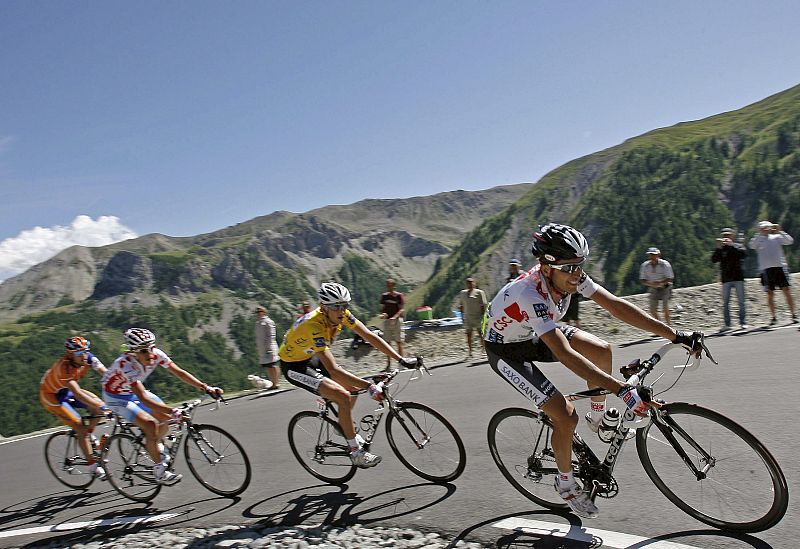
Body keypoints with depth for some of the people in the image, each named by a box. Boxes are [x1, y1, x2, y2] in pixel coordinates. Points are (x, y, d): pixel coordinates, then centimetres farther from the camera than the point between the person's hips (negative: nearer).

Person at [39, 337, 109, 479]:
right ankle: (93, 466, -7)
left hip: (67, 391, 6)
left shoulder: (89, 358, -19)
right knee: (80, 427, -16)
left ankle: (86, 435, 8)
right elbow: (77, 393, -42)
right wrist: (98, 406, -49)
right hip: (51, 396, -6)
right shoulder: (64, 366, -35)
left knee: (99, 406, -16)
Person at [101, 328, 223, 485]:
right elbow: (143, 398, -44)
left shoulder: (156, 354, -22)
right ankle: (159, 472, -10)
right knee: (150, 424, -23)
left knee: (166, 418, -5)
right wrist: (172, 411, -54)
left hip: (133, 392, 6)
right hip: (115, 397, -6)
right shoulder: (126, 364, -38)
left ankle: (155, 445, 26)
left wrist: (206, 387, -29)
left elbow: (179, 372, -18)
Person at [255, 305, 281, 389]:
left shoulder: (268, 322, -6)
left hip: (269, 348, -8)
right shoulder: (258, 323, 19)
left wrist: (268, 346, -17)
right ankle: (273, 383, 14)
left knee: (272, 365, -7)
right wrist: (257, 346, 18)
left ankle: (276, 383, -4)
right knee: (266, 366, 8)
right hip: (262, 349, 8)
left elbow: (271, 335, -12)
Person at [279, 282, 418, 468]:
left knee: (354, 387, 5)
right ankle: (356, 453, -11)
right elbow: (333, 370, -43)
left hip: (311, 358, 8)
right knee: (343, 397, -21)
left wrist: (401, 359, -20)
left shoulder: (342, 314, -16)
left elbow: (370, 336, -14)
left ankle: (344, 428, 29)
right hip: (293, 366, -8)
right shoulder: (314, 326, -38)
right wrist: (369, 386, -48)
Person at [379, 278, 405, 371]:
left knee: (399, 342, -3)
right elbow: (382, 308, 12)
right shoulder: (384, 296, 9)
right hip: (387, 320, 4)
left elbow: (402, 309, -8)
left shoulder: (399, 296, -3)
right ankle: (388, 363, 11)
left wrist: (395, 317, -23)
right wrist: (382, 314, -10)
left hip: (397, 320, -4)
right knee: (387, 342, 5)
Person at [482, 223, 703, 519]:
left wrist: (675, 335, -23)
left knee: (601, 350, -12)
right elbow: (565, 355, -46)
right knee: (566, 417, -14)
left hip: (533, 334, 7)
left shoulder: (569, 276, -19)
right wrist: (624, 390, -50)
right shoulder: (529, 293, -40)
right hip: (506, 350, -7)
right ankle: (566, 483, 13)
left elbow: (615, 305, -19)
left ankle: (597, 417, 14)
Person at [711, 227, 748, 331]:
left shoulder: (738, 246, 7)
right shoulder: (720, 249, 9)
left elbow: (744, 254, -14)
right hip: (726, 279, 1)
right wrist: (717, 248, -17)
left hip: (738, 277, -1)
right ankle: (727, 324, 2)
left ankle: (742, 322, 8)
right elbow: (713, 260, -6)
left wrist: (732, 245, -19)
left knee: (741, 302, 1)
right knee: (725, 302, -1)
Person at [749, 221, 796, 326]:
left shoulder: (776, 237, 13)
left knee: (787, 291, -4)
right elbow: (752, 246, -11)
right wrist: (760, 234, -14)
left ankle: (793, 315, 3)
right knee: (770, 294, 2)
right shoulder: (758, 239, 9)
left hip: (780, 266, 1)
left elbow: (790, 241, 2)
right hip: (766, 269, 0)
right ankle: (773, 317, 10)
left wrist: (780, 231, -5)